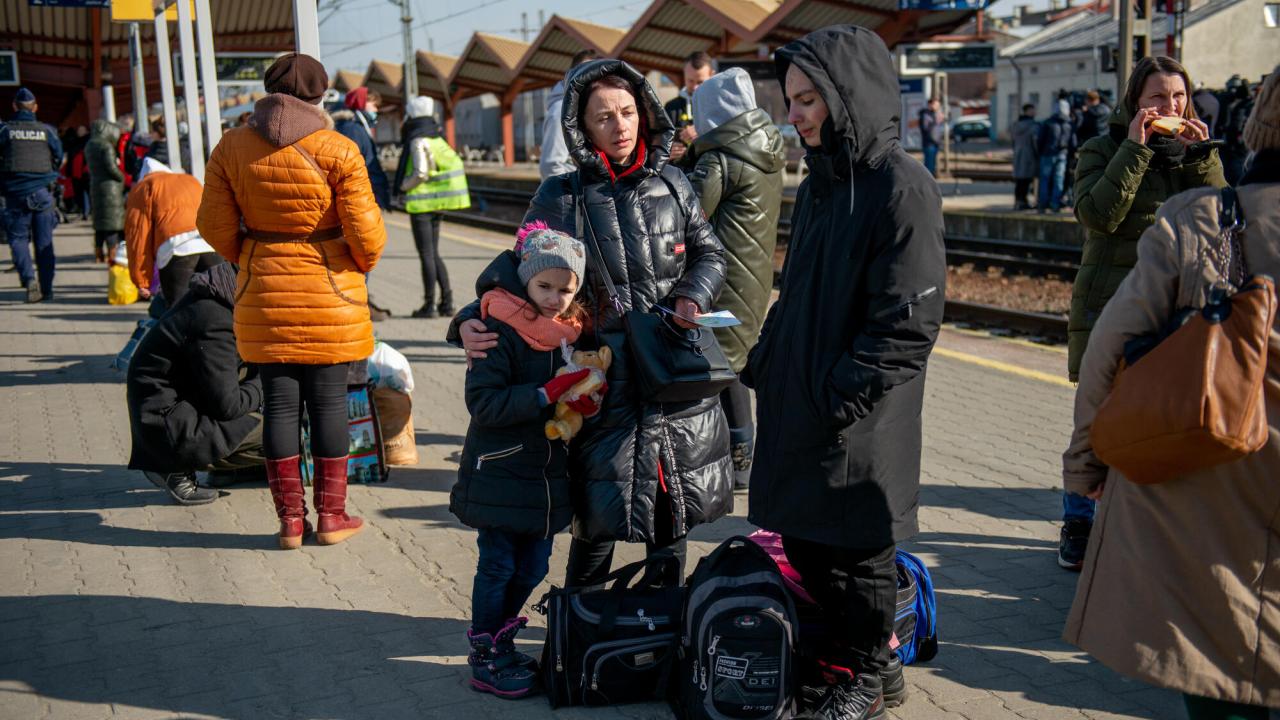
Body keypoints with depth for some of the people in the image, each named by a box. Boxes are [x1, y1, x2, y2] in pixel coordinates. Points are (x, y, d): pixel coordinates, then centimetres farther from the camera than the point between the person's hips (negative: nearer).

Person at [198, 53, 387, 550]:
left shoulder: (232, 147, -1)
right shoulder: (337, 151, -10)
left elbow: (214, 225, 2)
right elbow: (365, 231, -10)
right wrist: (364, 262, 11)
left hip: (264, 292, 3)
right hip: (330, 292, -2)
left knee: (279, 402, 8)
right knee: (329, 401, 6)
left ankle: (289, 519, 13)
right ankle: (332, 516, 13)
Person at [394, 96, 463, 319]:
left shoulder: (418, 142, -12)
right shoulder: (437, 140, 13)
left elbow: (420, 173, -22)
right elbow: (456, 165, 14)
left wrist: (403, 186, -5)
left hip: (421, 203, -8)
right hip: (436, 205, 8)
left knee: (426, 254, -4)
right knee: (433, 254, 13)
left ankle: (429, 304, -1)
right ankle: (447, 302, 11)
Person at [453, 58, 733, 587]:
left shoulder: (671, 186, 6)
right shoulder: (561, 198, -2)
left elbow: (709, 254, 18)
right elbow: (514, 272, 1)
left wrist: (691, 295, -2)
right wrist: (471, 320, -17)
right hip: (605, 380, -3)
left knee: (673, 512, 14)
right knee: (600, 519, 0)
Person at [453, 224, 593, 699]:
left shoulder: (571, 333, 6)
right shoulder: (500, 332, -15)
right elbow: (483, 402, -23)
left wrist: (586, 403, -6)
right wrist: (548, 394, -28)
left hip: (547, 477, 6)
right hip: (499, 475, -6)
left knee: (531, 568, 14)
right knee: (497, 567, 3)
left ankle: (502, 641, 33)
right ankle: (484, 659, 17)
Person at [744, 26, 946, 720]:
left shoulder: (901, 188, -16)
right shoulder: (820, 181, 11)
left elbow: (908, 323, -19)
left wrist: (842, 397, -18)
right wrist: (763, 365, 13)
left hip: (856, 425, -8)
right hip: (794, 403, 8)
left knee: (854, 551, 7)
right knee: (802, 542, 15)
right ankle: (836, 656, 33)